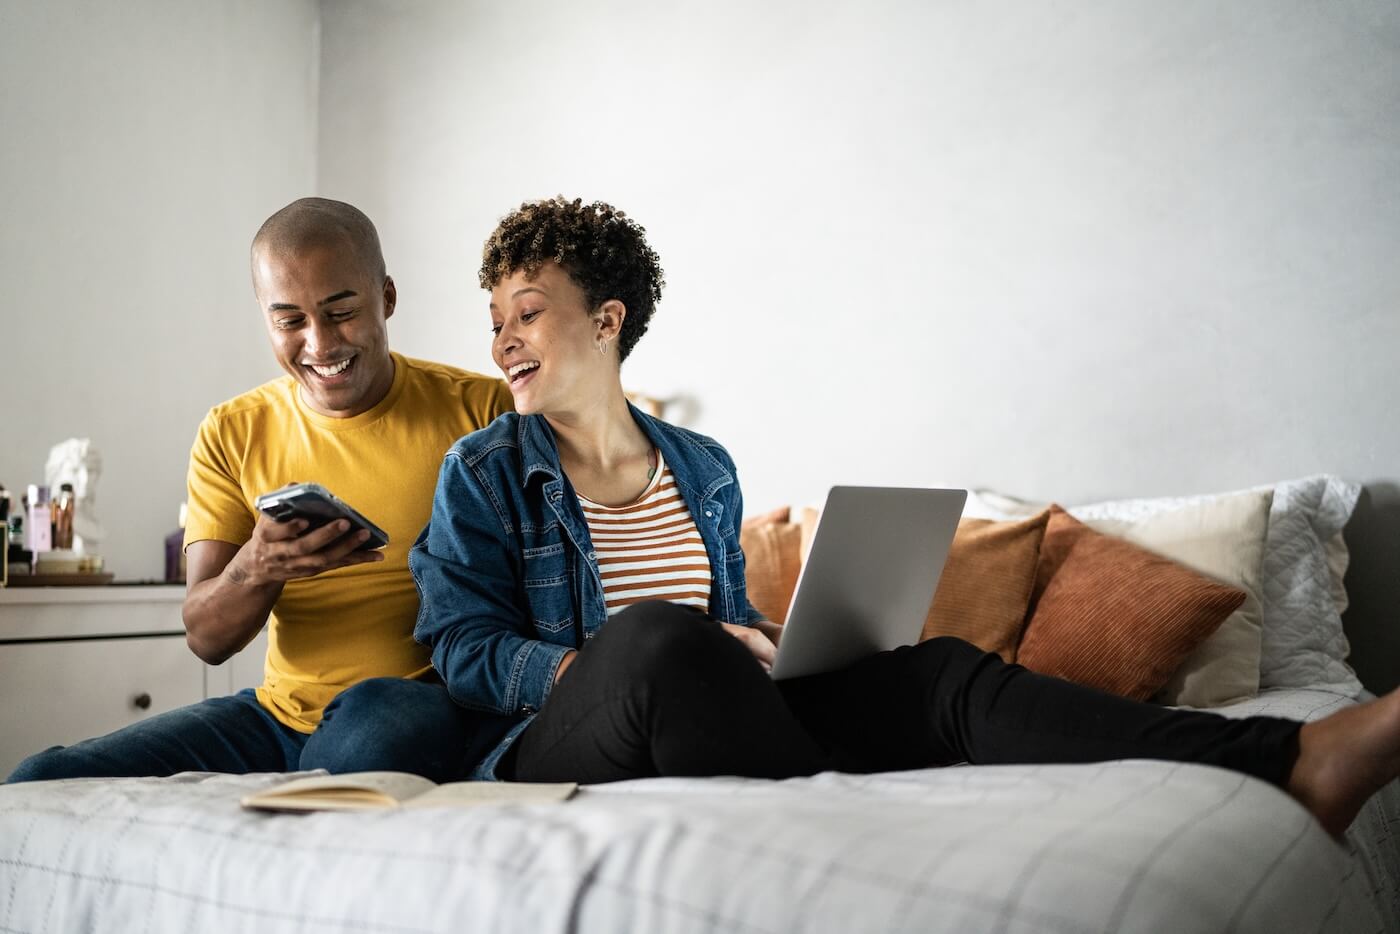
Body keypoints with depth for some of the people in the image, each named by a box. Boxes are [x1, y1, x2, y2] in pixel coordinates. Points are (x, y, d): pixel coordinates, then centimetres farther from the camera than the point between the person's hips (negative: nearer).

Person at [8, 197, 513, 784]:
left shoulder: (482, 409, -4)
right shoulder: (232, 435, 7)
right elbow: (206, 640, 3)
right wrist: (257, 568, -19)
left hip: (429, 699, -3)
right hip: (281, 713, 3)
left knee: (374, 722, -38)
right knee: (41, 783, -13)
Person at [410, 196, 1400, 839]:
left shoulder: (704, 469, 18)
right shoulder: (484, 474, 6)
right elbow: (464, 649, -2)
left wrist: (774, 643, 0)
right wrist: (601, 662, -17)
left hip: (701, 715, 4)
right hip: (563, 739, -3)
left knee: (935, 669, -19)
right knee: (662, 640, -39)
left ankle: (1293, 761, -33)